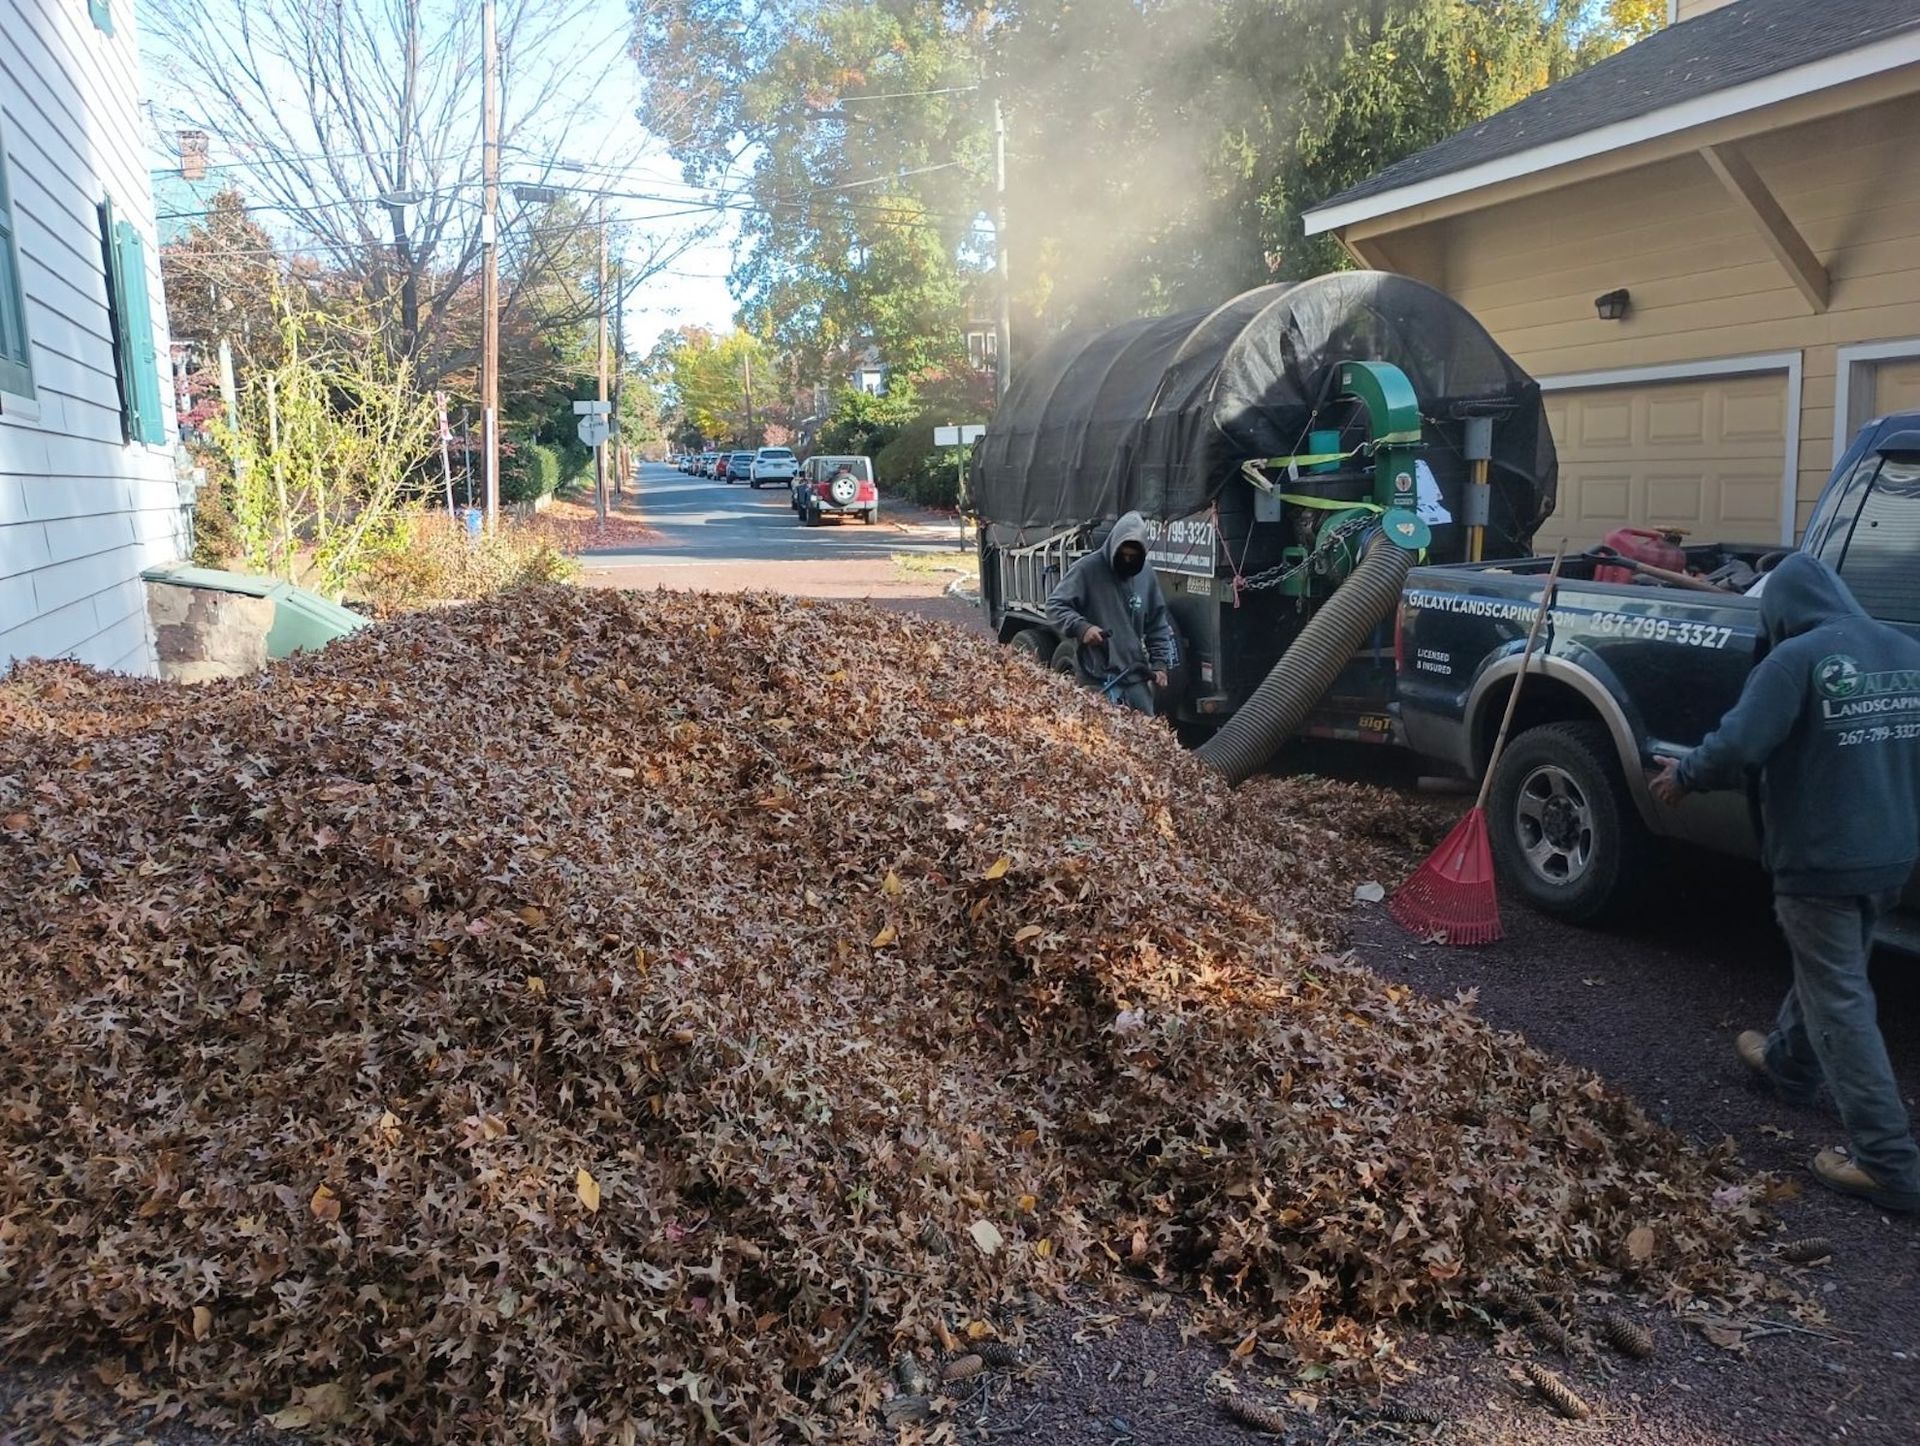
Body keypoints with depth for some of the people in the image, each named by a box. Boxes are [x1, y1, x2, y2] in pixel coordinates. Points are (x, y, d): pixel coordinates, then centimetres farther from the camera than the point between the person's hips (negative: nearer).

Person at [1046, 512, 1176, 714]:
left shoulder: (1146, 574, 10)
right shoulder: (1087, 569, -7)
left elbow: (1157, 624, 17)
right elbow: (1055, 606, -6)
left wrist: (1160, 663, 10)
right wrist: (1081, 627, -21)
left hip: (1136, 676, 6)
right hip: (1098, 679, -6)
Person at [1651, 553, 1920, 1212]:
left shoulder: (1797, 657, -17)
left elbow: (1738, 745, -24)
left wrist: (1684, 775, -5)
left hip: (1821, 860, -8)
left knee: (1840, 999, -1)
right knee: (1828, 969, 27)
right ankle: (1788, 1064, 48)